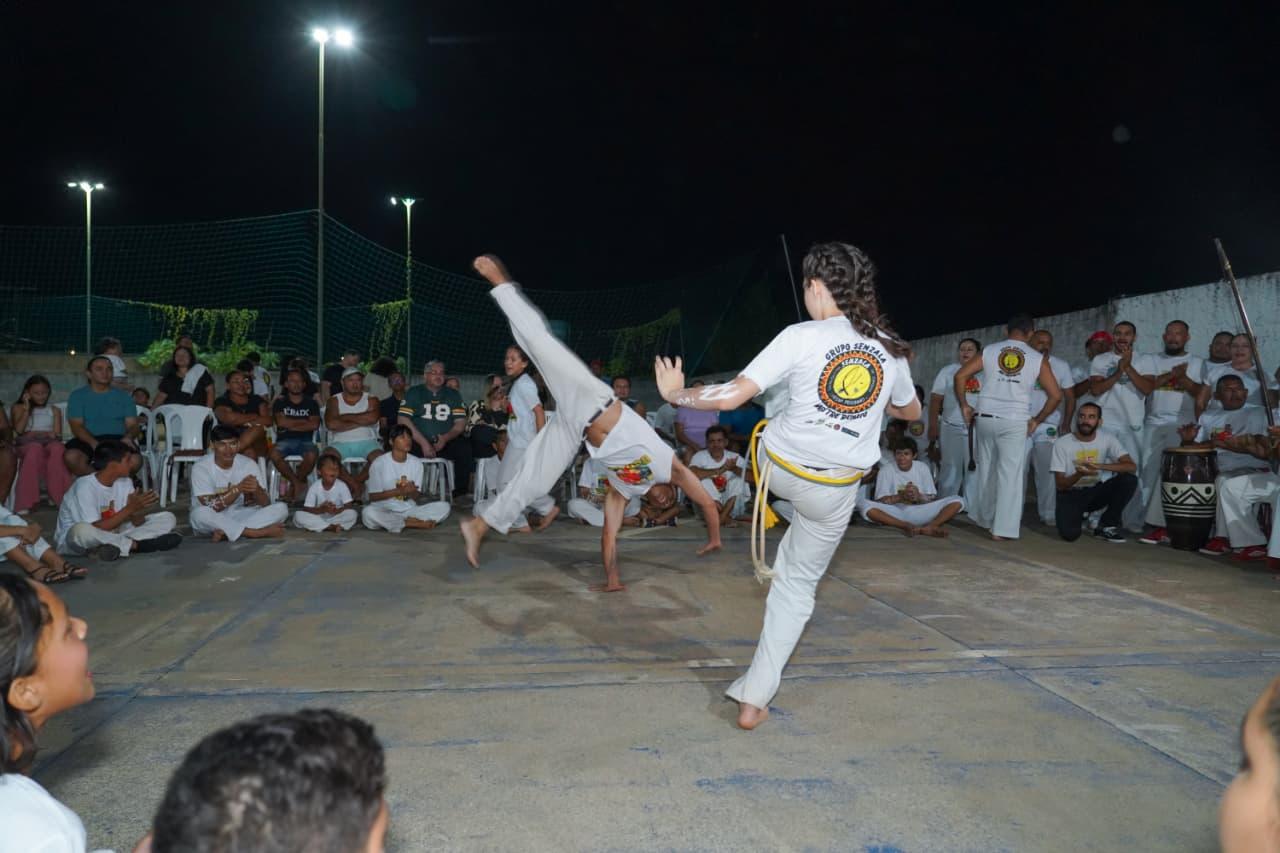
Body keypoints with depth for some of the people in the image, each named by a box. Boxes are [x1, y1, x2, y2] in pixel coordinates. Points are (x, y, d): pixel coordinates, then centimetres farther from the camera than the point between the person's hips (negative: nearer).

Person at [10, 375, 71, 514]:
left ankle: (57, 495, -41)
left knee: (58, 448, -38)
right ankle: (25, 501, -46)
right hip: (26, 445, -1)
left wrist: (33, 433, -4)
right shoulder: (19, 408, 18)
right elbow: (19, 430, 0)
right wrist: (27, 409, -2)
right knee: (35, 448, -40)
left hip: (50, 443, 1)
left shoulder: (54, 410, 21)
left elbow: (57, 435, 9)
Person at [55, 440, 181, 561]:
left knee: (167, 518, -4)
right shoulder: (84, 487, -23)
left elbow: (138, 523, -7)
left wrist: (137, 510, -30)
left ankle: (115, 545, -22)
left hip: (112, 533, 6)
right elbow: (95, 530, -27)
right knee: (82, 530, -44)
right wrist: (129, 508, -29)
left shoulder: (125, 482, -4)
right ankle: (136, 544, -24)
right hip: (73, 539, -6)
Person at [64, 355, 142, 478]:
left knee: (135, 460, -33)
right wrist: (94, 443, -21)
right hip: (88, 440, -1)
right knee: (71, 457, -35)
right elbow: (76, 426, 0)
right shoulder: (78, 396, 12)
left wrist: (128, 437, -17)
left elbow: (133, 425, 9)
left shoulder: (123, 396, 18)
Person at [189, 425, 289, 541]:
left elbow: (265, 504, -12)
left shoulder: (248, 464, -8)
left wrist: (256, 489, -35)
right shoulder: (201, 467, -16)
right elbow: (211, 507, -24)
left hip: (238, 516, 3)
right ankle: (259, 533, -30)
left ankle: (226, 532, -27)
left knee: (281, 508, -17)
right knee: (200, 513, -39)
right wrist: (238, 488, -34)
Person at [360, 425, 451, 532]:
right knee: (368, 513, -37)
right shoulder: (379, 463, -7)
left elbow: (416, 497, 5)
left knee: (444, 506, -17)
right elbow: (373, 497, -6)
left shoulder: (416, 463, 4)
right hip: (385, 510, -3)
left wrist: (411, 491, -19)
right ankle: (413, 523, -22)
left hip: (409, 510, 3)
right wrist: (398, 491, -18)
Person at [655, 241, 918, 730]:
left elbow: (730, 397, -18)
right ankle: (753, 700, 17)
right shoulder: (890, 349, 0)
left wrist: (675, 394, -2)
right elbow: (911, 411, 20)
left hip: (778, 468, -2)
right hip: (833, 492, 3)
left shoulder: (801, 337, -14)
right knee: (798, 586, 16)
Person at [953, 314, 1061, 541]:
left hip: (985, 418, 3)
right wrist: (1037, 420, 11)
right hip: (1015, 422, -2)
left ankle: (983, 518, 31)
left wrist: (964, 406, 9)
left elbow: (959, 376, 1)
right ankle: (1002, 529, -3)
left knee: (986, 470, 18)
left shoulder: (989, 350, 5)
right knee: (1010, 475, 1)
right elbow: (1056, 396, 2)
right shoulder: (1038, 359, 3)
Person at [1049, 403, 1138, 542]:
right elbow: (1060, 484, -14)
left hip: (1095, 491, 3)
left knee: (1129, 480, -23)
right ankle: (1078, 516, 13)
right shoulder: (1062, 443, -14)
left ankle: (1107, 526, -5)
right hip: (1071, 494, -2)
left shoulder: (1107, 438, -8)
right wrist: (1079, 474, -35)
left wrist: (1099, 466, -33)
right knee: (1069, 534, -27)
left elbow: (1132, 466, -19)